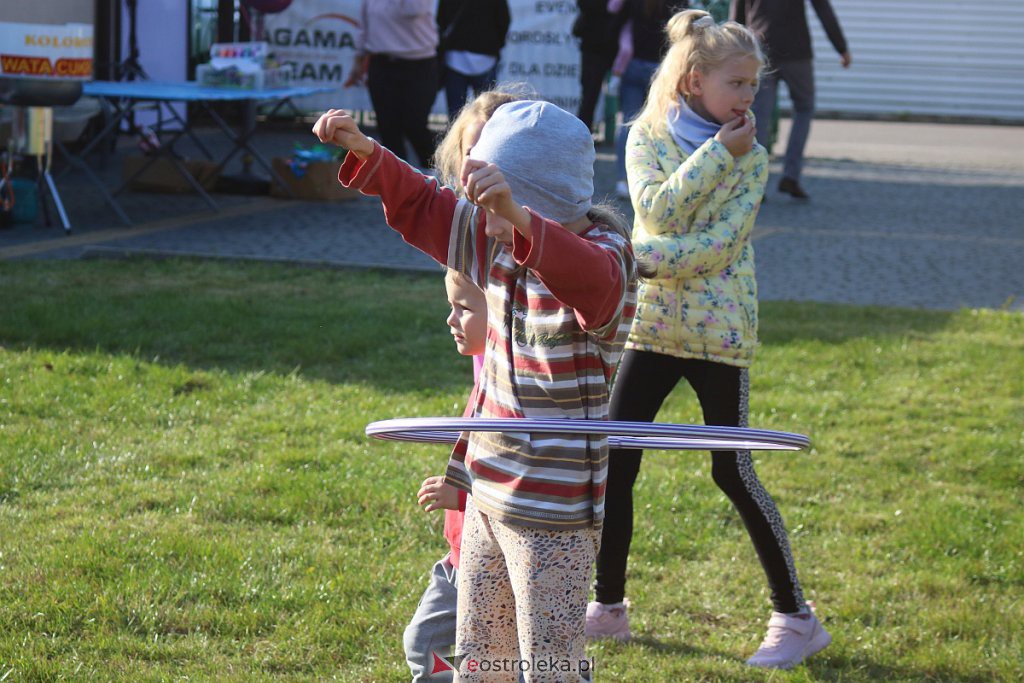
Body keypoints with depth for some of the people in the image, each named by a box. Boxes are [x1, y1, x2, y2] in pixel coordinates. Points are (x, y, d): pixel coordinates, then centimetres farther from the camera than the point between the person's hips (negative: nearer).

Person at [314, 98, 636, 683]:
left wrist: (518, 219, -61)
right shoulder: (495, 239, 6)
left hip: (554, 509, -8)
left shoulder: (604, 255, -19)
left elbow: (590, 281, -43)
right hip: (488, 491, 8)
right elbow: (420, 207, 19)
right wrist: (363, 152, 4)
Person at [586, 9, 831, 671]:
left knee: (733, 472, -2)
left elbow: (717, 246, -16)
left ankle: (796, 617, 10)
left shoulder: (751, 158, -4)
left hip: (719, 331, -2)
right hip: (652, 325, 2)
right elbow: (657, 209, -18)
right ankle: (608, 607, 18)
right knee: (614, 464, 2)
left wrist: (636, 257, -23)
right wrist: (716, 152, -18)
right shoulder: (647, 137, 0)